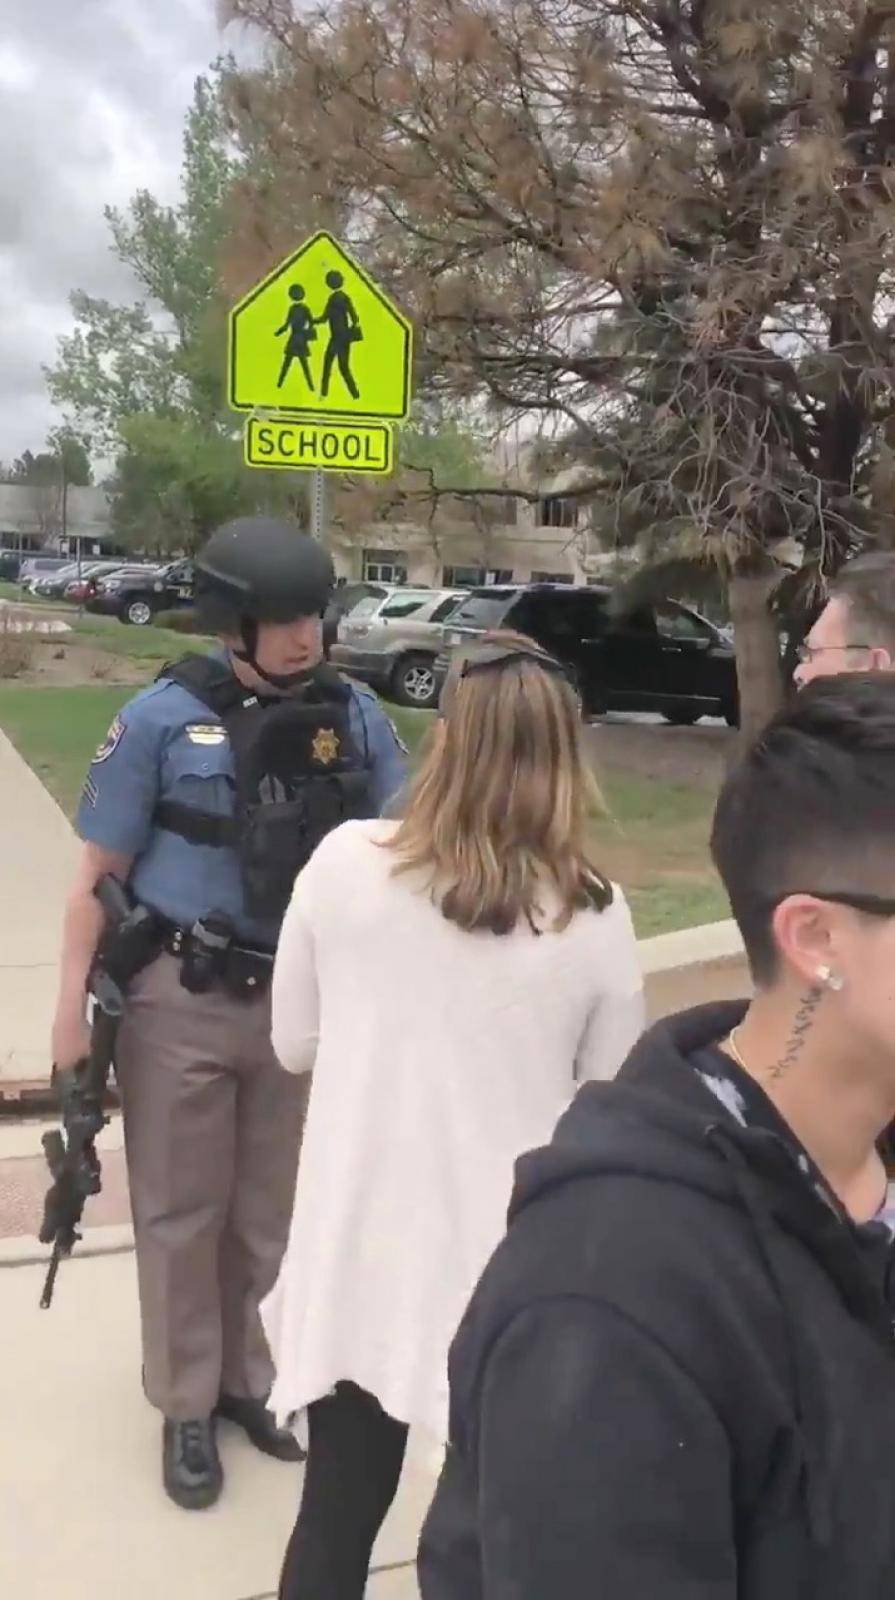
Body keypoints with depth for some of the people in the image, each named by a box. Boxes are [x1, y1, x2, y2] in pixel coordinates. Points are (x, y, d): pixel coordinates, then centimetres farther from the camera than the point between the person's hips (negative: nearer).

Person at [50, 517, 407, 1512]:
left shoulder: (354, 715, -1)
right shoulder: (163, 719, -9)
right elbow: (98, 875, -5)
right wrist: (73, 1005, -7)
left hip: (299, 1000, 3)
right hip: (180, 1002, -2)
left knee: (270, 1210, 16)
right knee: (181, 1213, 11)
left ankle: (246, 1377, 37)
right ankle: (186, 1405, 29)